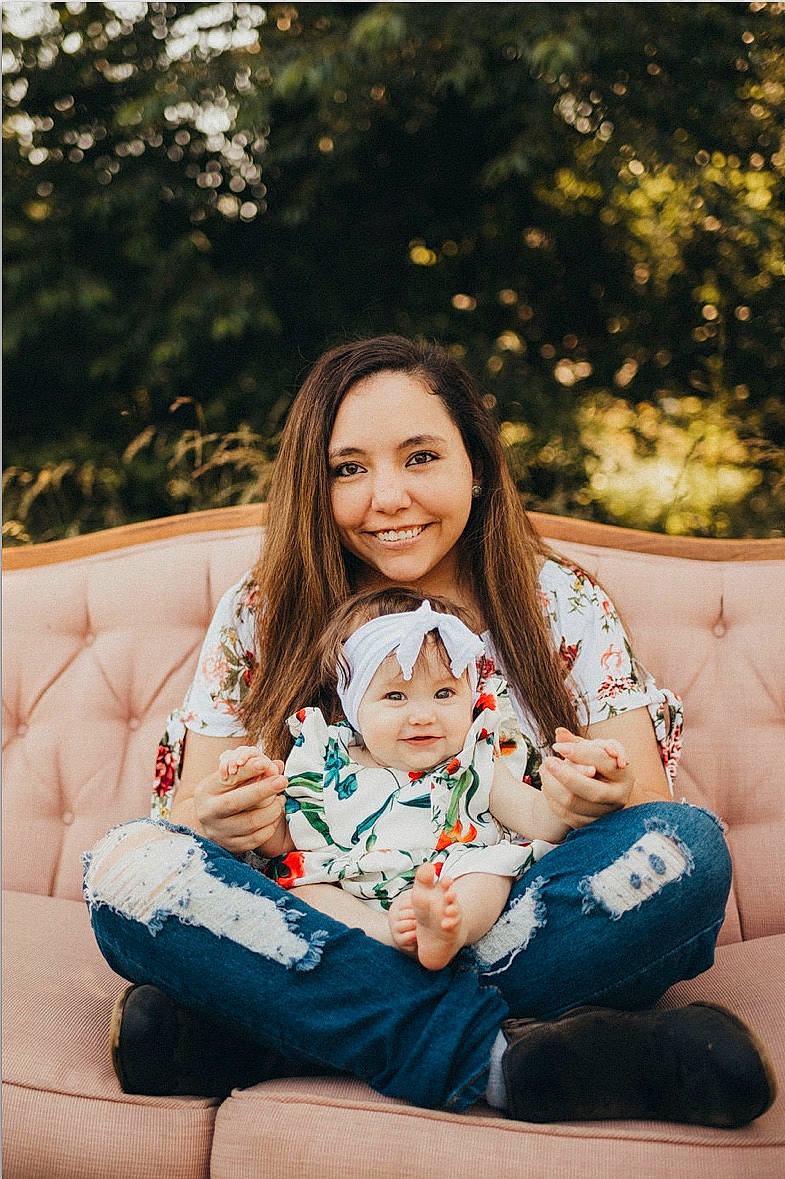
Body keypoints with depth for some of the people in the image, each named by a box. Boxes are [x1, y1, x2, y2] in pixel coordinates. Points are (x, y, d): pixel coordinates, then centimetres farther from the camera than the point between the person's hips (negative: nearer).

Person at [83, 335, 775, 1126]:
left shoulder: (564, 606, 2)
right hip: (317, 939, 0)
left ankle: (264, 1038, -25)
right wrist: (218, 824, -22)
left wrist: (605, 806, -25)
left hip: (515, 943, 0)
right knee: (125, 866, -23)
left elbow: (651, 809, -1)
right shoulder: (258, 619, 3)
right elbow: (191, 820, 2)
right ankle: (503, 1053, -28)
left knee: (689, 848, -26)